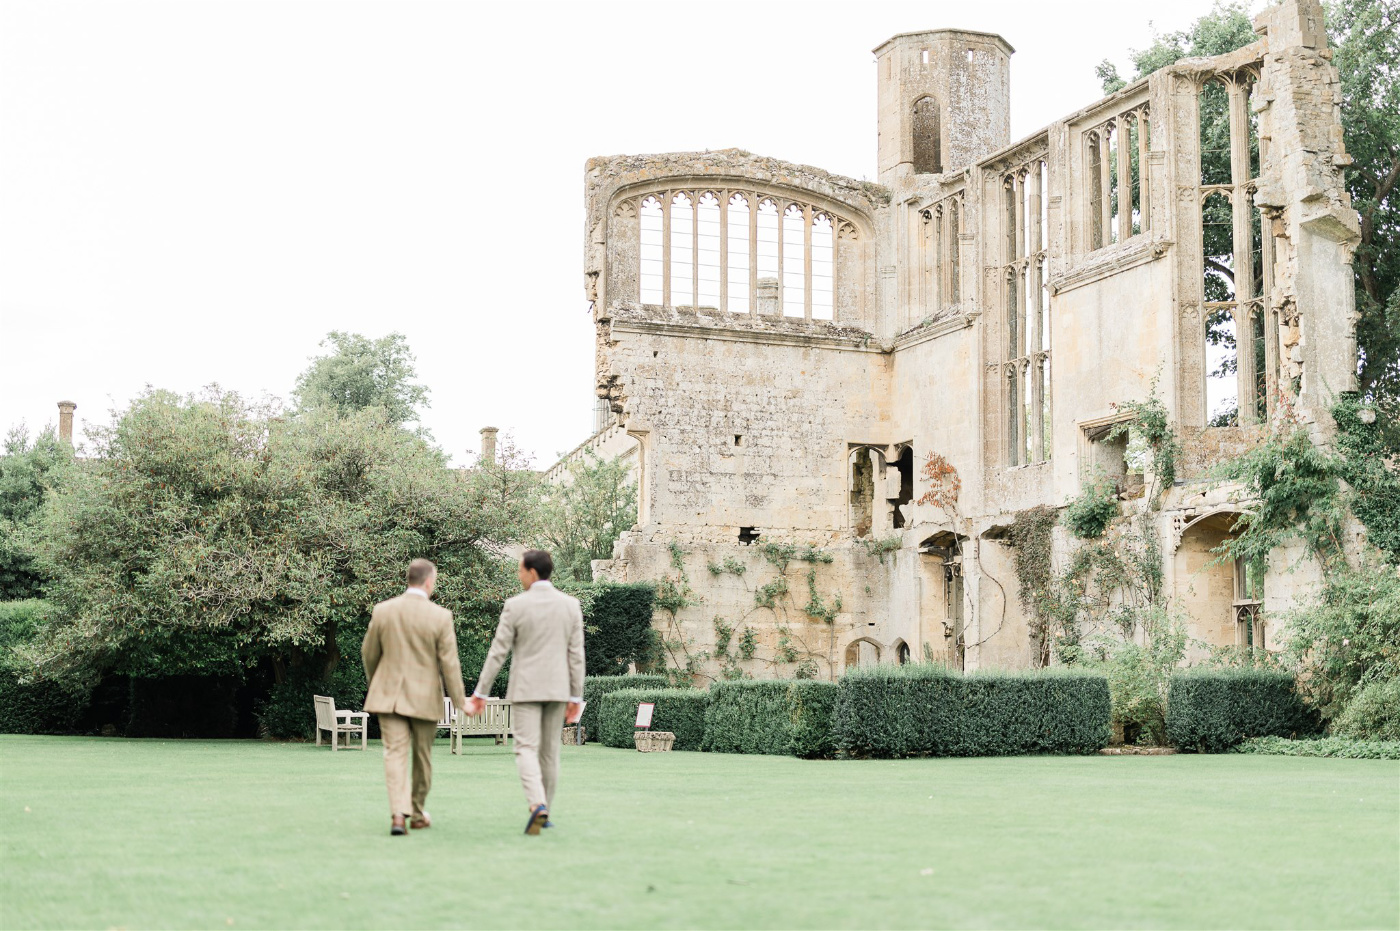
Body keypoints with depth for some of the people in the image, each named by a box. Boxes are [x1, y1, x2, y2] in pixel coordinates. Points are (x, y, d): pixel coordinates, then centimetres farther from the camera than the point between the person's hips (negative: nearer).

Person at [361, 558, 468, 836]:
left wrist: (374, 683, 25)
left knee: (395, 753, -2)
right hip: (425, 698, -1)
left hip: (388, 695, 1)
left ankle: (398, 814, -19)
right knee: (422, 757, 14)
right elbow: (449, 663, -9)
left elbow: (369, 653, 8)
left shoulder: (383, 610, -2)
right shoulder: (440, 616, -10)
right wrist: (459, 700, -2)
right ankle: (417, 814, 27)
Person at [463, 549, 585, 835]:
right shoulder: (570, 605, 1)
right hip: (557, 689, 3)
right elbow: (576, 654, 2)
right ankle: (543, 812, 18)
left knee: (526, 749, -5)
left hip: (525, 689, -3)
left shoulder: (516, 605, -8)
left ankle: (537, 805, -25)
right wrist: (576, 697, 7)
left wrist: (480, 692, -1)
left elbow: (497, 652, -7)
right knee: (550, 751, 12)